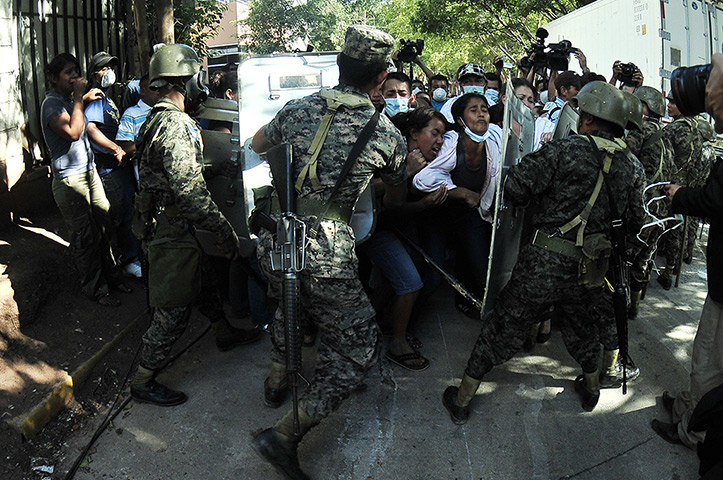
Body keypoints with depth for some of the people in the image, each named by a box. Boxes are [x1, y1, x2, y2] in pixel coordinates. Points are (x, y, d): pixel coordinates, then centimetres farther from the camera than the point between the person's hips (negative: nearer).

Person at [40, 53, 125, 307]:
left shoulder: (69, 100, 14)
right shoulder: (51, 103, -15)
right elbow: (72, 132, -30)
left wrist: (84, 98, 26)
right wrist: (78, 98, -22)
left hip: (89, 171, 9)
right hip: (69, 179, -9)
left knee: (104, 225, 11)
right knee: (85, 236, -2)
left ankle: (109, 275, 26)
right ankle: (93, 288, 10)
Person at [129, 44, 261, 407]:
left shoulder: (156, 119, 9)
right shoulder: (177, 126, -24)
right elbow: (191, 193, -28)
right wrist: (225, 232, -20)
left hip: (159, 223, 10)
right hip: (172, 232, -10)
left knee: (203, 281, 26)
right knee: (173, 310, 0)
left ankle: (225, 333, 48)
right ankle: (143, 382, 12)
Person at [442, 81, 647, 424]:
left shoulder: (565, 151, -13)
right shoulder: (631, 167, 3)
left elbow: (515, 189, -15)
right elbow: (634, 223, 10)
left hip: (544, 265, -4)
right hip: (590, 273, 5)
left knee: (504, 327, 9)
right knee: (581, 326, 31)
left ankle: (462, 399, 20)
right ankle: (591, 388, 52)